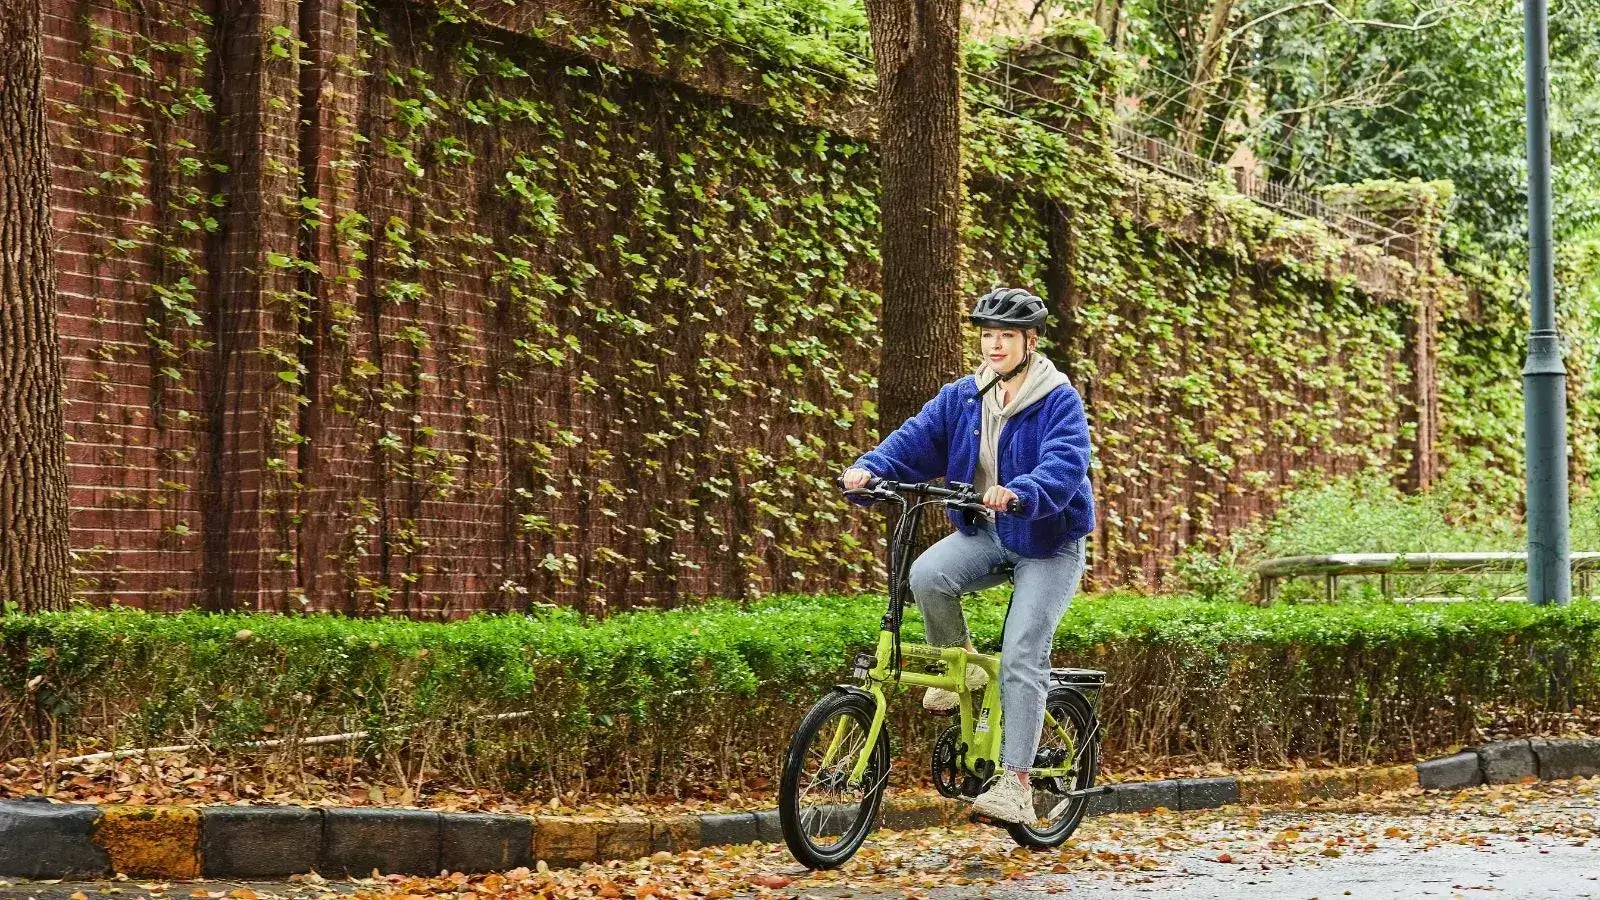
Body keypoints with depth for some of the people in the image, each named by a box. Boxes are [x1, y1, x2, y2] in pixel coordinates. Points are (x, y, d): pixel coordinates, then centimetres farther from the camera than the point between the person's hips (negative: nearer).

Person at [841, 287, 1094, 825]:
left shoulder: (1059, 402, -14)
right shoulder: (962, 398, 3)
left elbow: (1065, 464, -30)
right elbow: (918, 439, -6)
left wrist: (1020, 494, -50)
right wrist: (870, 468, -27)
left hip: (1047, 543, -5)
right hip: (983, 535, 5)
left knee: (1021, 659, -15)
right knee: (927, 575, -26)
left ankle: (1015, 784, -12)